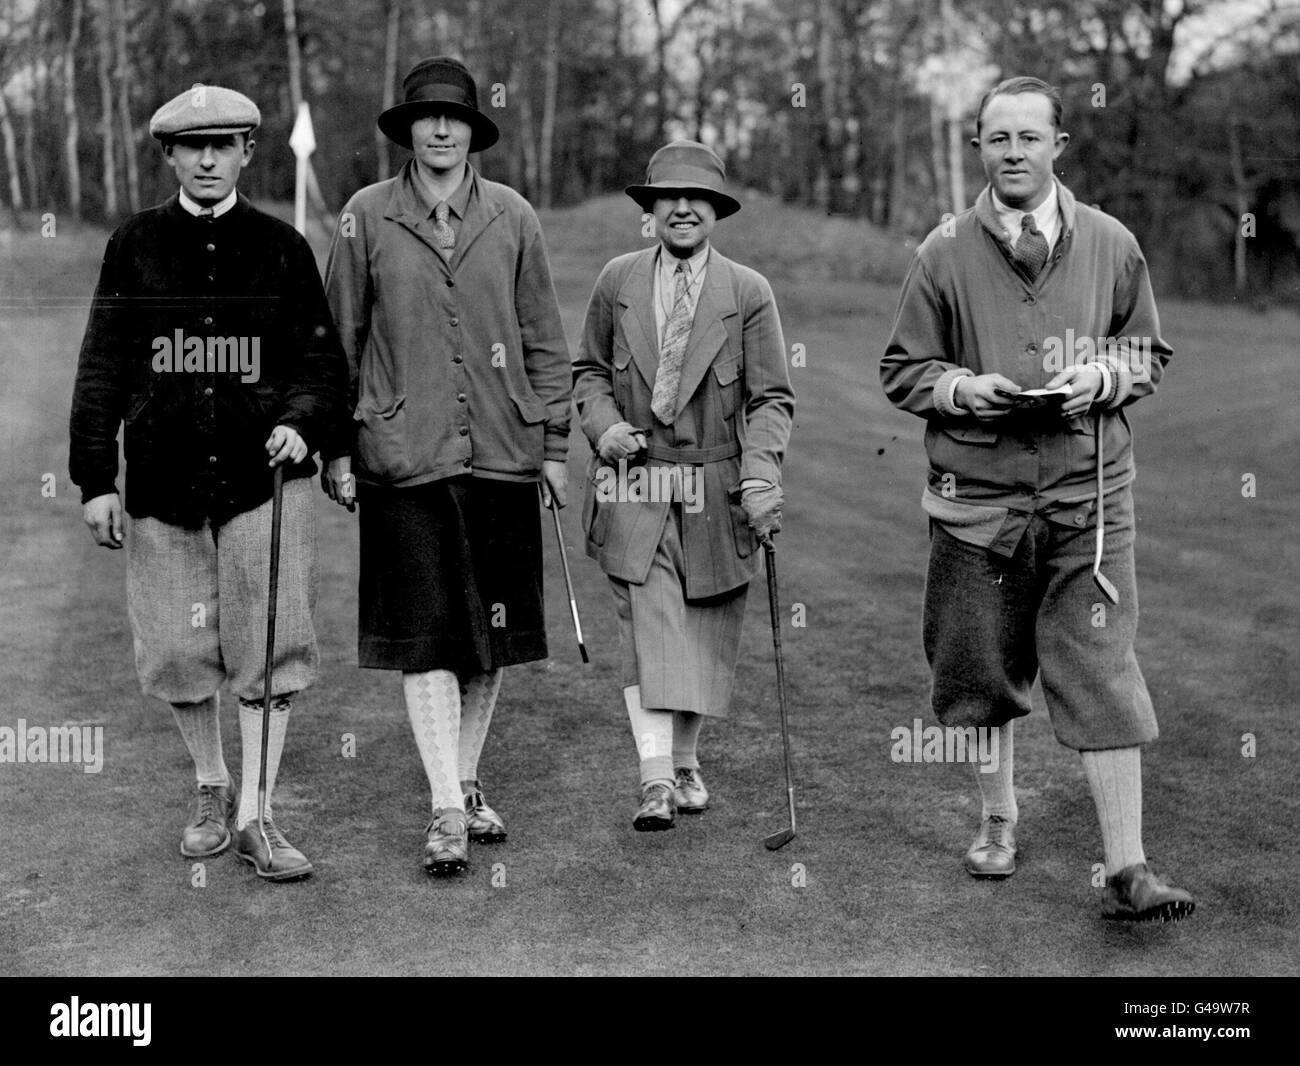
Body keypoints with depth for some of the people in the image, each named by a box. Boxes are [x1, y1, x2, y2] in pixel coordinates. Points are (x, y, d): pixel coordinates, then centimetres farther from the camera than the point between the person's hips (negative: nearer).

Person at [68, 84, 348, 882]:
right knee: (177, 653, 8)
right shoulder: (135, 246, 6)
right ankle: (212, 786, 31)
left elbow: (323, 359, 7)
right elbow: (101, 367, 6)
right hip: (163, 481, 1)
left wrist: (302, 424, -13)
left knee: (270, 649, -4)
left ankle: (256, 816, 7)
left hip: (263, 474, -1)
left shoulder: (281, 246, 5)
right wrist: (96, 478, 0)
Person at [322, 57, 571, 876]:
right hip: (404, 459, -2)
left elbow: (544, 338, 10)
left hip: (502, 454, 2)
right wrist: (337, 448, 3)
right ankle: (447, 810, -1)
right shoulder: (367, 217, 3)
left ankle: (467, 784, 24)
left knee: (493, 631, 8)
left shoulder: (512, 217, 6)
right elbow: (339, 340, 7)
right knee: (425, 635, -6)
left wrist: (555, 440, 7)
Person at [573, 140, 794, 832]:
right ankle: (656, 781, -12)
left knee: (704, 639, 10)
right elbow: (588, 370, 15)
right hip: (634, 485, 0)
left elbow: (771, 398, -1)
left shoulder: (748, 293, 0)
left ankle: (685, 762, 28)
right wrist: (604, 425, -5)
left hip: (715, 495, 0)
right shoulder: (617, 281, 5)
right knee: (648, 629, -11)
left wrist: (760, 477, -16)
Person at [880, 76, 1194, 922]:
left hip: (1087, 490, -1)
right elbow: (903, 371, 6)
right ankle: (999, 820, 33)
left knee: (1103, 672, -6)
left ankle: (1128, 869, -2)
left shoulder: (1111, 245, 4)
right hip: (978, 493, 1)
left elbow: (1150, 354, 12)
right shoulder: (945, 254, 2)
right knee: (984, 668, 11)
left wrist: (1104, 377, -9)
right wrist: (963, 388, -13)